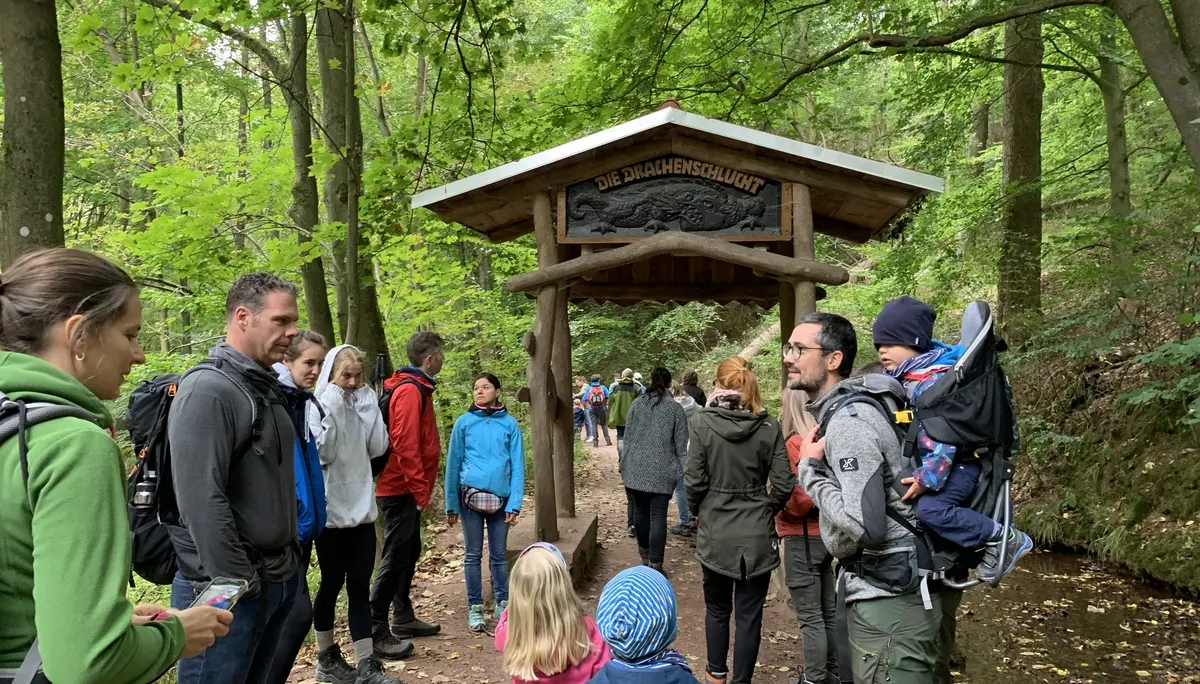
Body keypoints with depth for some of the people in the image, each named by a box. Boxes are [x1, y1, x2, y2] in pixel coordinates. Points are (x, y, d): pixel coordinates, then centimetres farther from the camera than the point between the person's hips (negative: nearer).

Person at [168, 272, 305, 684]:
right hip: (232, 586, -8)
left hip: (280, 577, 9)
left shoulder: (269, 390, 12)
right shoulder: (207, 390, -16)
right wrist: (238, 582, -18)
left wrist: (289, 559, 14)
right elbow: (202, 501, -22)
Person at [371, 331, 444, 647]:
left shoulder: (414, 388, 15)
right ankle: (375, 630, -1)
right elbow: (404, 444, -24)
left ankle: (403, 619, 27)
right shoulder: (410, 390, -17)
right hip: (402, 488, -10)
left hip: (405, 488, 10)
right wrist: (421, 488, -21)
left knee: (409, 552, 16)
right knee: (396, 556, -6)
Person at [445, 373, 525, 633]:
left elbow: (517, 465, 0)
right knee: (473, 554, 7)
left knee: (499, 554, 10)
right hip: (470, 495, 0)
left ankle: (502, 603, 23)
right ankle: (475, 607, 17)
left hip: (501, 497, 0)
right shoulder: (463, 423, 0)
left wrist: (515, 502, -8)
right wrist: (451, 504, 2)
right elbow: (453, 464, 2)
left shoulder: (510, 424, 0)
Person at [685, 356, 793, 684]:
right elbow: (783, 485, -8)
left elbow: (694, 482, -10)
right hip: (757, 535, 0)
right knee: (750, 614, 10)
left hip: (715, 533, 0)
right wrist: (764, 512, 10)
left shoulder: (704, 424, -11)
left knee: (717, 608, 19)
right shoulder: (769, 427, -8)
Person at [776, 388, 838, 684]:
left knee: (810, 617, 1)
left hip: (803, 536, -9)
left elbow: (801, 497, -22)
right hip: (825, 532, 9)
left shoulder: (796, 442, -17)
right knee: (828, 612, 17)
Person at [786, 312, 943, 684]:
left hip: (889, 600, -10)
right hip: (877, 589, 10)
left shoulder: (848, 421, -22)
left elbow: (865, 527, -29)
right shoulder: (845, 409, 9)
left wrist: (810, 468, -19)